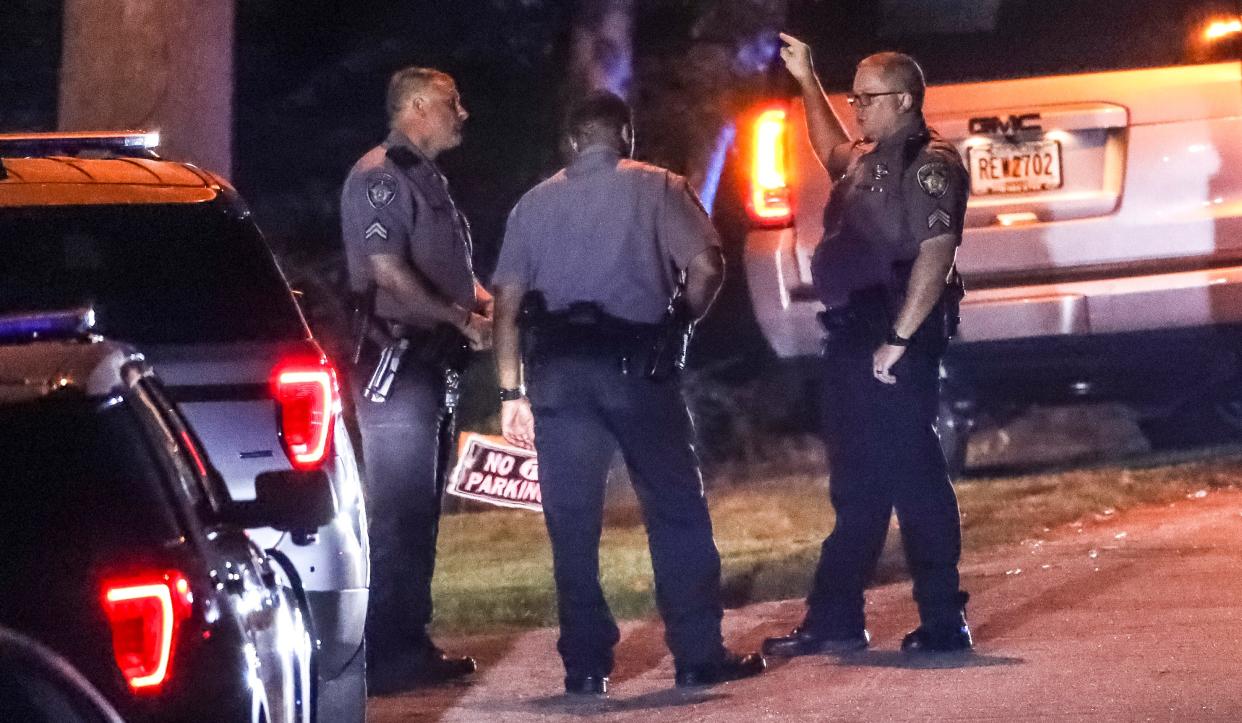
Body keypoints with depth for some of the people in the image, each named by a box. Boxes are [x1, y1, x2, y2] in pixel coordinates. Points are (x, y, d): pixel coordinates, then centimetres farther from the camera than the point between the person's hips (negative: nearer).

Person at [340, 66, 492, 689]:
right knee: (398, 510, -10)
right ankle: (388, 655, -9)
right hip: (396, 361, -10)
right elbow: (389, 274, -20)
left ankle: (409, 644, 18)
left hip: (434, 362, 10)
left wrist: (477, 299, 7)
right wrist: (462, 318, -13)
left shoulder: (426, 179, 20)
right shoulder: (380, 177, -11)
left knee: (419, 509, 12)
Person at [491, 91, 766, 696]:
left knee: (572, 522, 4)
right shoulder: (656, 187, 4)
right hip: (634, 364, -2)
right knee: (676, 510, 5)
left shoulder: (535, 203, 13)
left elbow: (506, 303, 8)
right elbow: (706, 268, -7)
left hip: (557, 368, 2)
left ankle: (586, 665, 3)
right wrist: (684, 322, 10)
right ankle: (698, 655, 3)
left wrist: (512, 392, 9)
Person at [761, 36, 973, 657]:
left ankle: (944, 622, -5)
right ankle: (834, 622, 17)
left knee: (912, 478, -8)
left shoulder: (930, 165, -11)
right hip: (852, 338, 10)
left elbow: (935, 253, -21)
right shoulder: (866, 160, 18)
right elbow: (832, 151, 44)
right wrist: (807, 82, 39)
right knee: (855, 488, 12)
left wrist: (898, 341, -25)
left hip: (897, 347, -10)